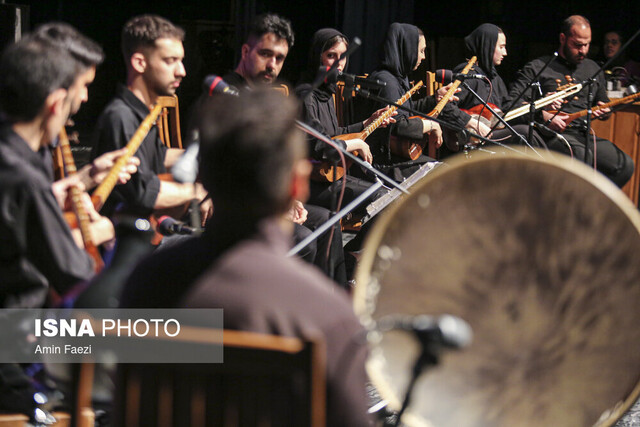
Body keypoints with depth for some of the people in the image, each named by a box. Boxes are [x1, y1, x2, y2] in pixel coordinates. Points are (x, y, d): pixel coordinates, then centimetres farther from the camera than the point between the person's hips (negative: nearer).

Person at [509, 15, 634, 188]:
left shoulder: (593, 69, 23)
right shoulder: (538, 68, 5)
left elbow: (604, 103, 33)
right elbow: (513, 100, -4)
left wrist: (603, 111, 7)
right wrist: (545, 117, -16)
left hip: (584, 134, 6)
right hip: (552, 135, -6)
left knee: (625, 165, -18)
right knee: (583, 157, -38)